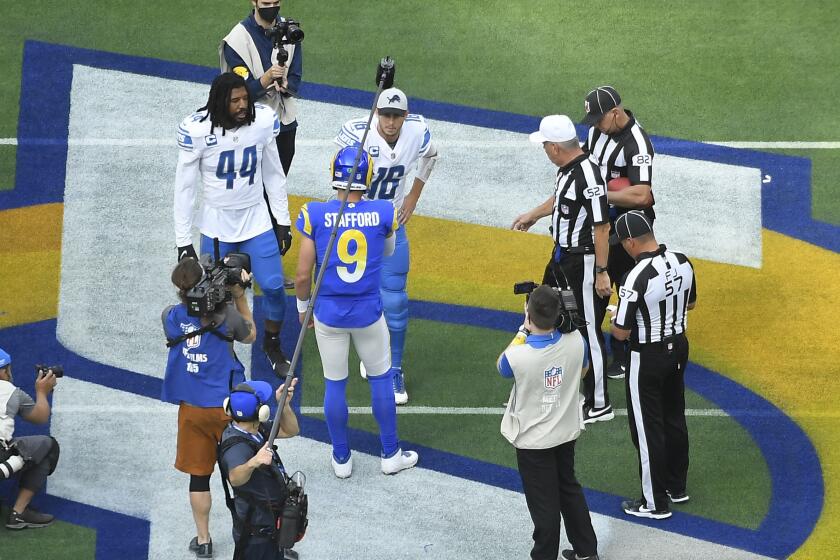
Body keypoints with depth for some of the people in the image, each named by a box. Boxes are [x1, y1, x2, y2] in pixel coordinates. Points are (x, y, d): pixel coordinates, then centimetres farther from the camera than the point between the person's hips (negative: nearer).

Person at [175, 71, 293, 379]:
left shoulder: (264, 120, -14)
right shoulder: (197, 130, -22)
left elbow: (273, 173, 2)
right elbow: (184, 188, -12)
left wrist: (283, 221, 6)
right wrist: (183, 241, -10)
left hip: (256, 220, 2)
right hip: (216, 224, -2)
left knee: (273, 287, 1)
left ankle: (272, 344, 28)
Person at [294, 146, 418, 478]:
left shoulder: (315, 214, -15)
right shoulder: (383, 213, -12)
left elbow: (302, 275, -10)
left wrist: (303, 306, 8)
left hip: (329, 313, 0)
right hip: (368, 313, 0)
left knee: (334, 384, 15)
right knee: (381, 378, 19)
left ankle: (342, 459, 27)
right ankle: (390, 454, 30)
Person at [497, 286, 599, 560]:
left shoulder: (518, 356, -32)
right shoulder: (575, 342, -20)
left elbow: (502, 367, -5)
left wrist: (523, 332, -7)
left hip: (533, 440, -5)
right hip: (567, 432, 5)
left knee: (544, 504, 10)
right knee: (570, 489, 25)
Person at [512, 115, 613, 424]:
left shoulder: (588, 177, -27)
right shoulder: (566, 168, 3)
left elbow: (602, 227, -26)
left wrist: (601, 272, -24)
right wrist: (532, 215, 39)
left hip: (583, 261, -10)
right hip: (561, 256, 10)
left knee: (589, 330, -1)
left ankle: (599, 405, 9)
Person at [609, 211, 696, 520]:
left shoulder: (637, 278, -28)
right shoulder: (682, 262, -6)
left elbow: (621, 332, -21)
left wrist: (613, 322, 0)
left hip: (648, 358, -7)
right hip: (679, 346, 7)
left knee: (648, 428, 5)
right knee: (674, 419, 22)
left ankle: (655, 503, 14)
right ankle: (677, 487, 35)